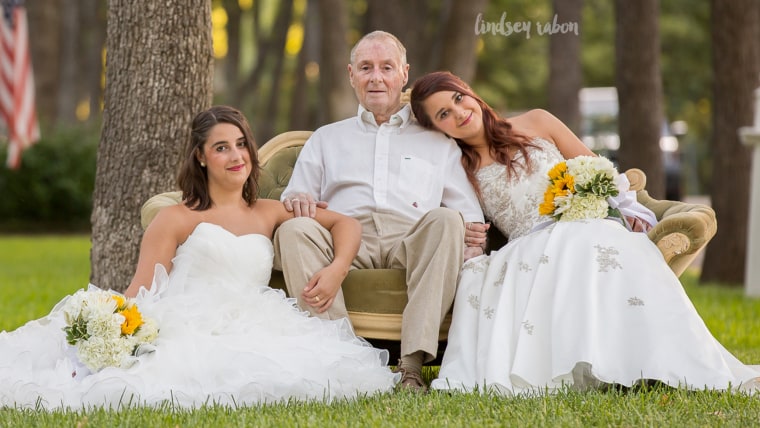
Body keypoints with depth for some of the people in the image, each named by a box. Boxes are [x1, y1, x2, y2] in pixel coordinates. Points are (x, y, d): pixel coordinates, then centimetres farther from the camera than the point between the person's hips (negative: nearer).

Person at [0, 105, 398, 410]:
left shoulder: (269, 214, 25)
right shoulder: (176, 219, 15)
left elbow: (345, 223, 23)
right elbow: (140, 292, 6)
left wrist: (336, 269, 1)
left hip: (247, 333, 4)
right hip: (185, 331, -3)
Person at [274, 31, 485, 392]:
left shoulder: (437, 142, 29)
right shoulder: (325, 139, 32)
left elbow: (468, 212, 19)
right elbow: (294, 200, 21)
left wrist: (474, 233, -6)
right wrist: (296, 201, -5)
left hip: (414, 240, 0)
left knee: (447, 220, -35)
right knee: (293, 230, -32)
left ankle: (412, 365, -42)